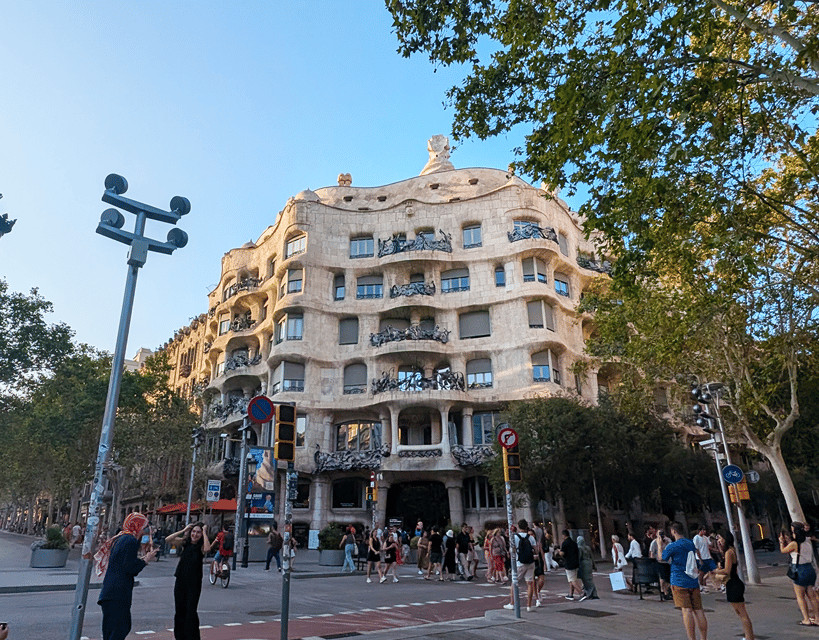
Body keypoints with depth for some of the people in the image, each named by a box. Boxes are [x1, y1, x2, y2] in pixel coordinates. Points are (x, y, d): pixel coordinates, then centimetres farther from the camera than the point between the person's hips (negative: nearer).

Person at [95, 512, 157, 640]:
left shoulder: (119, 538, 14)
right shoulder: (131, 540, -15)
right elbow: (129, 567, -20)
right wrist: (146, 560, -8)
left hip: (108, 590, 10)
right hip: (119, 592, -10)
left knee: (109, 627, 15)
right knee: (123, 626, -5)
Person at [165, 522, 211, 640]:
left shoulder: (201, 546, -10)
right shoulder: (185, 542, 0)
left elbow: (207, 548, -34)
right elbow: (168, 539, -10)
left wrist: (204, 533, -25)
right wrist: (183, 530, -14)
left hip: (194, 583, -4)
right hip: (180, 581, 4)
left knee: (191, 612, -6)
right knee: (179, 610, 13)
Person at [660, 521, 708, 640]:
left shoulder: (673, 546, -12)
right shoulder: (691, 544, 10)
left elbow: (662, 558, 3)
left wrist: (659, 545, 18)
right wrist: (665, 545, 33)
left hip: (679, 582, -6)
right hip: (693, 581, 6)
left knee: (686, 610, -6)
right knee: (698, 610, 7)